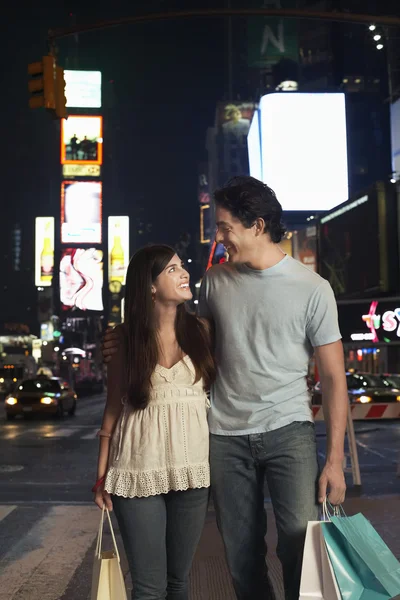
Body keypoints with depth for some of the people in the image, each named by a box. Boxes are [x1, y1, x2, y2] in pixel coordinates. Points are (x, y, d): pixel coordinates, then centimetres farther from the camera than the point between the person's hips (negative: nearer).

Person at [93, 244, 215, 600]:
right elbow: (114, 407, 4)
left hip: (192, 467, 2)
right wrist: (102, 474, 2)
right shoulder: (126, 338, 0)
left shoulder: (200, 331, 3)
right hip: (139, 470, -2)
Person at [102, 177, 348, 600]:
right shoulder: (216, 280, 6)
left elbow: (333, 376, -2)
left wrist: (335, 459, -6)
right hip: (226, 434, 3)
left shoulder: (313, 289, -4)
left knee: (302, 547, -10)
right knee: (242, 557, 8)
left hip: (288, 429, -3)